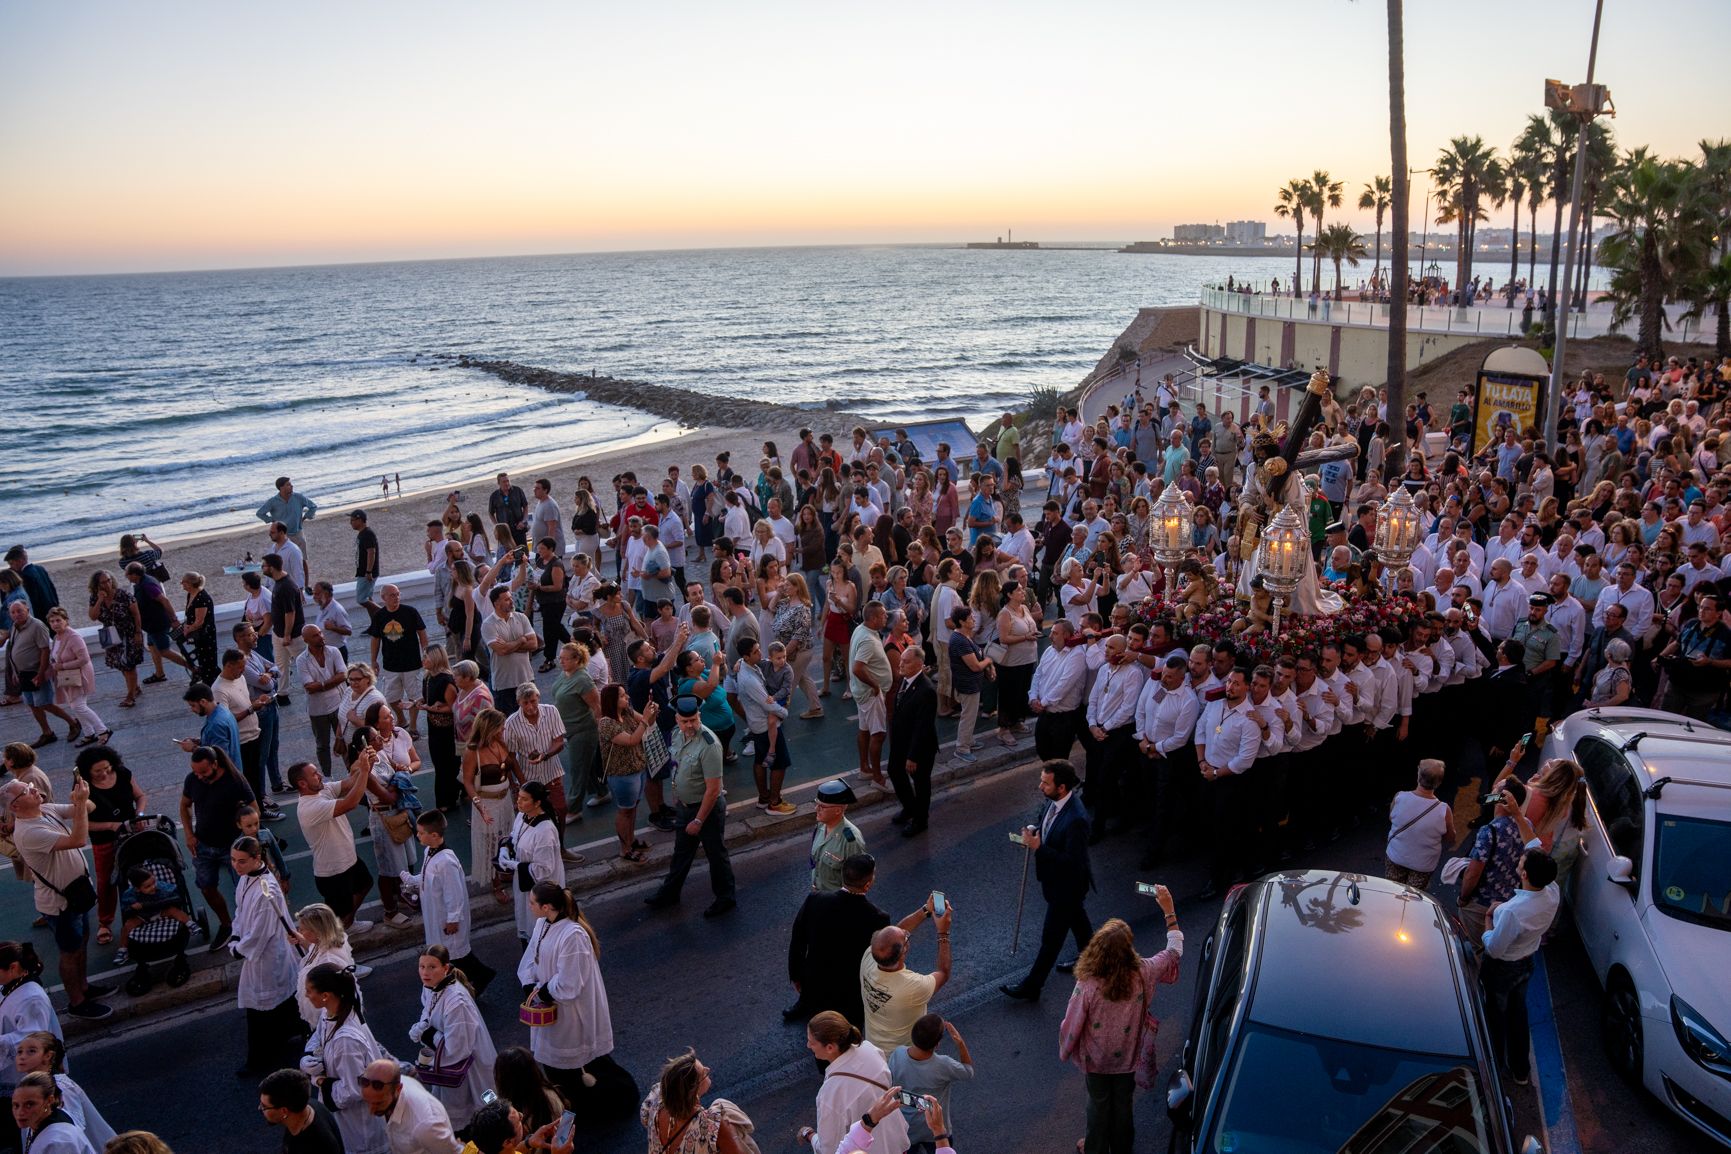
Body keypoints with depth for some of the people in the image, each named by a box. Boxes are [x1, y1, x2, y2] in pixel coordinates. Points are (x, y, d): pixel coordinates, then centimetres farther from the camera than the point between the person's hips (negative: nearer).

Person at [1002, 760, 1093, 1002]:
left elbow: (1072, 861, -31)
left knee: (1051, 937, 8)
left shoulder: (1076, 819, -37)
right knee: (1077, 918, 29)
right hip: (1056, 876, 9)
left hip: (1066, 885, -9)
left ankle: (1031, 986, 22)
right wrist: (1034, 831, -10)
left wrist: (1038, 848, -33)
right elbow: (1045, 822, 11)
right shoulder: (1053, 801, -10)